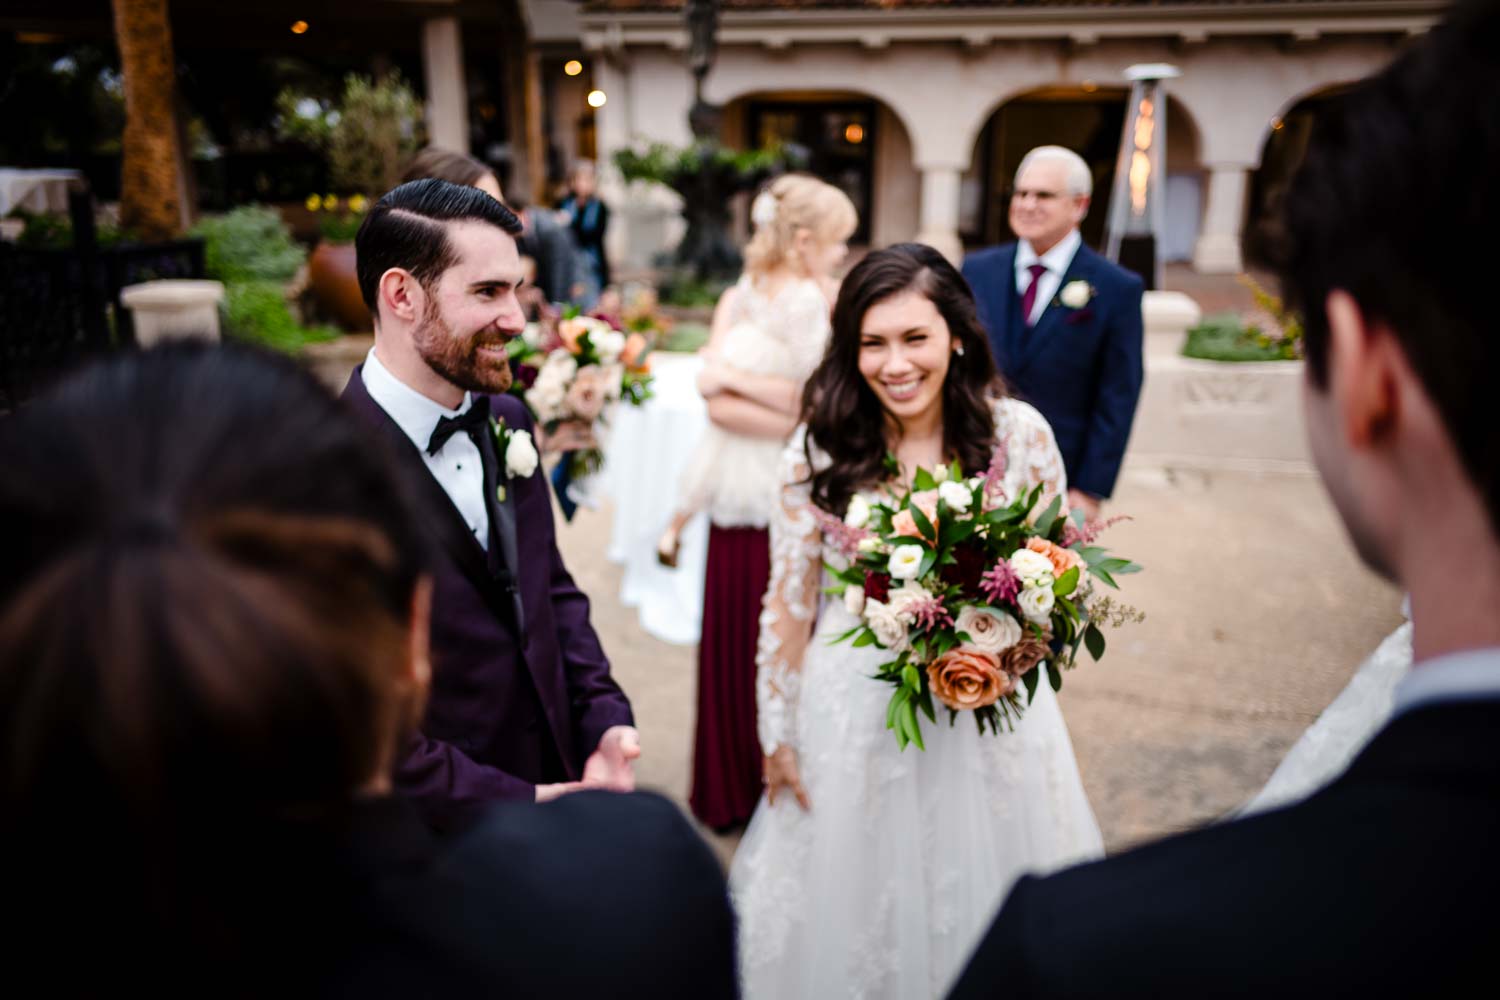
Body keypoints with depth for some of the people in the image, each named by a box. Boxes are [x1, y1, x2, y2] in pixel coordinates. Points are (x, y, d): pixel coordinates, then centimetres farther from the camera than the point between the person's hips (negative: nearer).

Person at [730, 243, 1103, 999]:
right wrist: (778, 735, 1)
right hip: (854, 710, 0)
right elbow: (788, 602, -4)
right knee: (855, 900, 17)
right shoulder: (819, 448, -10)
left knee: (978, 893, 19)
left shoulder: (1019, 433, -10)